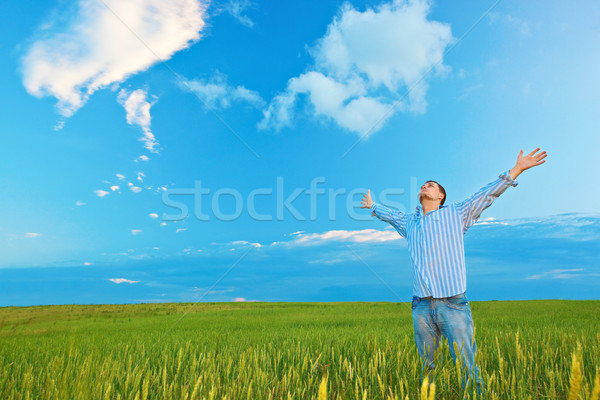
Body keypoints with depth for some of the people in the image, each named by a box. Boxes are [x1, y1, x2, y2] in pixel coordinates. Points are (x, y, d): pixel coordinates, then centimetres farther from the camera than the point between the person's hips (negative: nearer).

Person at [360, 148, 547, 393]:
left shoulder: (456, 214, 9)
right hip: (421, 307, 3)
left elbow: (487, 194, 7)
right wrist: (372, 205, 51)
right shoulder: (409, 222, 17)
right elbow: (390, 214, 36)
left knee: (467, 366, -4)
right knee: (427, 367, 9)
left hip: (453, 304, -3)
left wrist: (517, 169, 4)